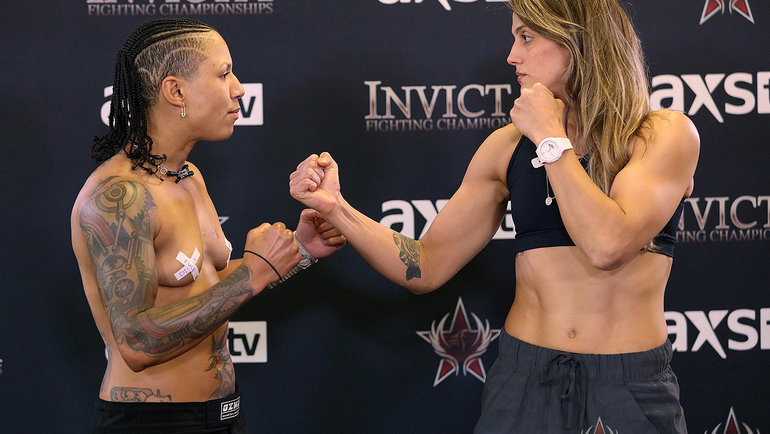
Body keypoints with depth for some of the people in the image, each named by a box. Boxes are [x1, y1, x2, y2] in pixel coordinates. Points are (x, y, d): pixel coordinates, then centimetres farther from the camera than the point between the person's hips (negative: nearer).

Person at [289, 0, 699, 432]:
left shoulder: (665, 134, -6)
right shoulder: (508, 146, 5)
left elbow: (608, 244, -22)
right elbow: (427, 267, 5)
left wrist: (550, 138, -13)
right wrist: (335, 207, -6)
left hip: (632, 390, -3)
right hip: (524, 379, 3)